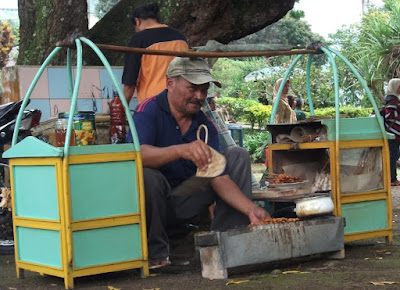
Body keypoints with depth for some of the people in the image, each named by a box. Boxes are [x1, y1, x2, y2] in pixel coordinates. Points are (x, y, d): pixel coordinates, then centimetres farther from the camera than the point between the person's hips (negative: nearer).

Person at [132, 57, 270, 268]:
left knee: (237, 156, -2)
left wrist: (251, 209, -23)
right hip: (152, 204, -5)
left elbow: (220, 177, -8)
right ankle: (156, 254, -15)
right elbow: (138, 154, -36)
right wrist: (181, 150, -53)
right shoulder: (149, 111, -16)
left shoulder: (205, 126, -1)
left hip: (185, 205, 5)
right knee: (147, 176, -38)